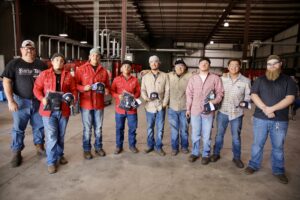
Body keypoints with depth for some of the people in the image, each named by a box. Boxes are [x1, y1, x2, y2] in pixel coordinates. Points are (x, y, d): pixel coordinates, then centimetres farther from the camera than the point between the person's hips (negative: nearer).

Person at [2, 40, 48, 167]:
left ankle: (39, 147, 31)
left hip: (38, 102, 2)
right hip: (21, 101, -1)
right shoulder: (14, 64, 0)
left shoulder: (41, 65, 4)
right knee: (18, 128, 7)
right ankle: (16, 153, 20)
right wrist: (10, 101, -11)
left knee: (40, 126, 11)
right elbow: (6, 82, -3)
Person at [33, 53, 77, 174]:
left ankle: (60, 155, 34)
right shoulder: (44, 74, 2)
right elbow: (36, 88, 2)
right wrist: (42, 99, -15)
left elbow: (74, 90, 9)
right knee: (51, 137, -2)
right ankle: (51, 162, 10)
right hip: (49, 110, -2)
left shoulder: (68, 76, 7)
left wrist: (73, 99, -10)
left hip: (63, 110, 2)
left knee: (61, 135, 14)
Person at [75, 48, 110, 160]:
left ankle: (98, 147, 27)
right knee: (87, 128, 4)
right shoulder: (81, 69, 1)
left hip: (99, 104, 3)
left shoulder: (103, 71, 9)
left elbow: (107, 85, 15)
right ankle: (86, 149, 19)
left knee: (98, 127, 12)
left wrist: (107, 90, -6)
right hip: (86, 103, -3)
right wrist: (83, 88, -19)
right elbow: (75, 84, -2)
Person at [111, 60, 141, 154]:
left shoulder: (135, 80, 6)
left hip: (132, 108, 1)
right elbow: (112, 91, 2)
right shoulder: (116, 79, 4)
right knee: (119, 128, 9)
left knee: (132, 128, 7)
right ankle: (119, 146, 23)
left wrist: (134, 96, -13)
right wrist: (118, 96, -15)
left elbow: (138, 92, 7)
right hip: (120, 108, 0)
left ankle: (132, 145, 24)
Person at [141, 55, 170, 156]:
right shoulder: (145, 77, 10)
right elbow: (143, 90, 5)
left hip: (160, 106, -1)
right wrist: (145, 97, -15)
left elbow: (167, 90, 1)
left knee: (160, 128, 4)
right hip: (149, 106, 1)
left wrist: (164, 103, -9)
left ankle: (158, 147, 19)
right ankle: (150, 145, 27)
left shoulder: (164, 76, 5)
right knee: (150, 127, 11)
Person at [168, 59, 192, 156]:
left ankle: (184, 146, 35)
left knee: (184, 129, 15)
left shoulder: (190, 76, -7)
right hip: (172, 108, 1)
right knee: (174, 130, 12)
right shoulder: (169, 75, 1)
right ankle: (174, 147, 29)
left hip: (184, 108, -1)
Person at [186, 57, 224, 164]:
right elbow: (189, 94, 8)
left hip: (208, 111, -2)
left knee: (206, 135, 7)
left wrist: (214, 102, -16)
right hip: (195, 110, 2)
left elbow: (220, 93, 2)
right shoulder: (193, 78, 6)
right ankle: (195, 153, 29)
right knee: (195, 134, 12)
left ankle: (206, 155, 24)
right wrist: (188, 108, 8)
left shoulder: (215, 78, 0)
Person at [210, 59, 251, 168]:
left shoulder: (245, 81, -4)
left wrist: (245, 103, -19)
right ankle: (216, 153, 30)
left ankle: (236, 157, 30)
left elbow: (248, 96, 1)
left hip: (237, 113, 0)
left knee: (236, 137, 12)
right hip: (222, 112, 1)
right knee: (219, 134, 13)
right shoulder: (222, 79, -1)